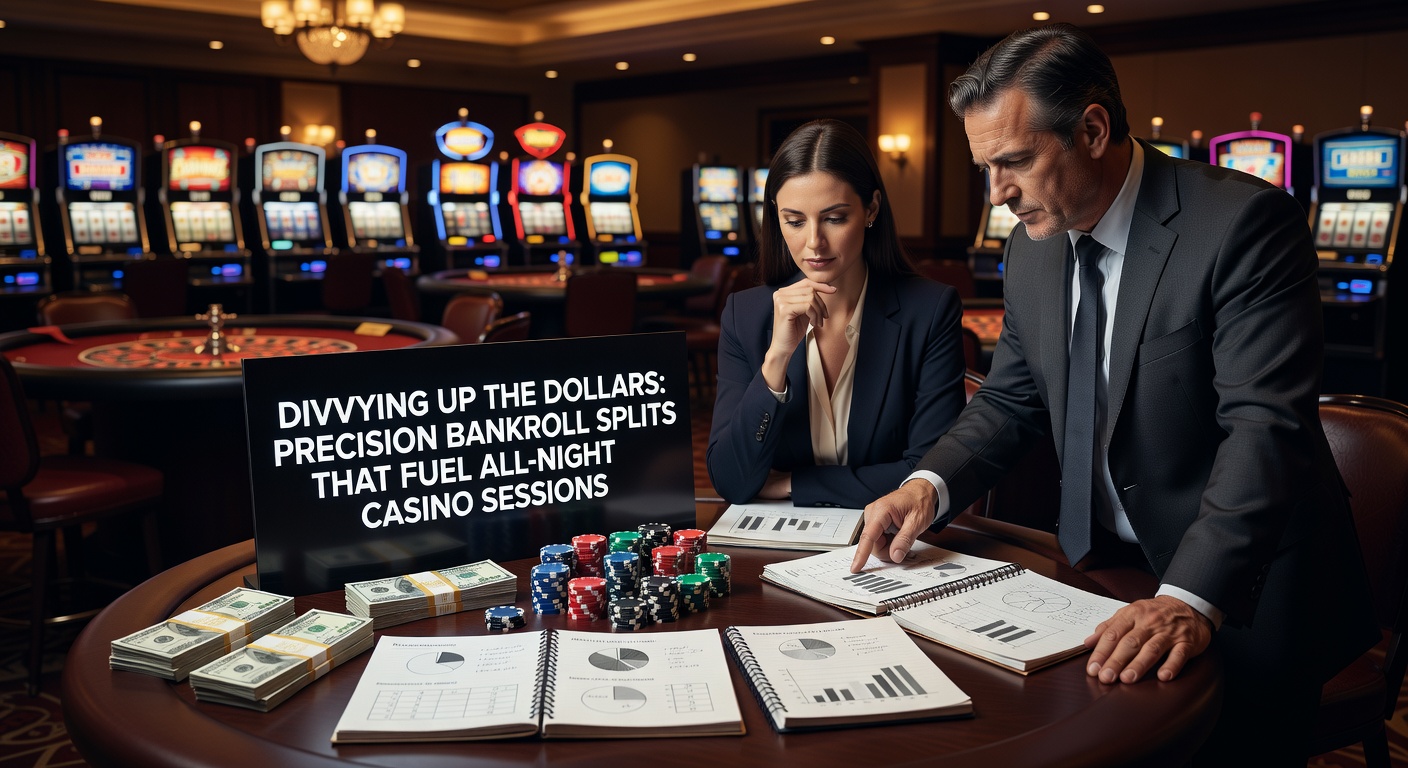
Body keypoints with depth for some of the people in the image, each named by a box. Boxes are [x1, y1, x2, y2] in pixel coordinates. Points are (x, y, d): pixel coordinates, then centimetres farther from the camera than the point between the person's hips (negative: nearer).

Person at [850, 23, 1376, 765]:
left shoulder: (1243, 222, -18)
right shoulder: (1034, 243, 3)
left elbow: (1266, 426, -26)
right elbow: (1010, 399, 9)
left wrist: (1191, 599, -37)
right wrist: (930, 484, -10)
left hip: (1241, 585, -5)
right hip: (1102, 567, 5)